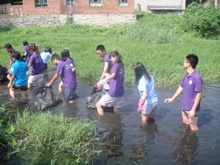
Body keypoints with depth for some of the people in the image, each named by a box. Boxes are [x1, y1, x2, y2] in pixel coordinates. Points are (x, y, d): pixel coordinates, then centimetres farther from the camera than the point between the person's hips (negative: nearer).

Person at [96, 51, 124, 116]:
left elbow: (113, 75, -28)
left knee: (98, 105, 3)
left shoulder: (115, 65, -9)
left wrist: (105, 79, -28)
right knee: (116, 110, 17)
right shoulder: (121, 66, 13)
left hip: (113, 93, -8)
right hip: (121, 93, 8)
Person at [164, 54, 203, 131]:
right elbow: (181, 88, 13)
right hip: (184, 106, 8)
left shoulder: (197, 77, -25)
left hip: (191, 108, -8)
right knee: (185, 123, 25)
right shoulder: (186, 75, 1)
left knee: (193, 128, 9)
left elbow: (199, 94, -22)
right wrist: (172, 98, 17)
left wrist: (193, 109, -22)